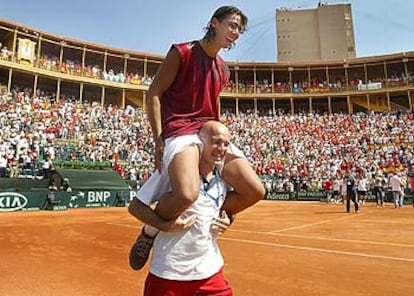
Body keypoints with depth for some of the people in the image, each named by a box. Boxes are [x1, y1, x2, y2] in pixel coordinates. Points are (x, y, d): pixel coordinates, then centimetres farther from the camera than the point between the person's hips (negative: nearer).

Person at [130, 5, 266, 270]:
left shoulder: (223, 70, 18)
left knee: (255, 191, -5)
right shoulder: (181, 53, -2)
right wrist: (159, 141, -15)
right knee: (187, 194, -35)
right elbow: (153, 94, -6)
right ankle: (150, 232, -2)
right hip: (180, 130, -7)